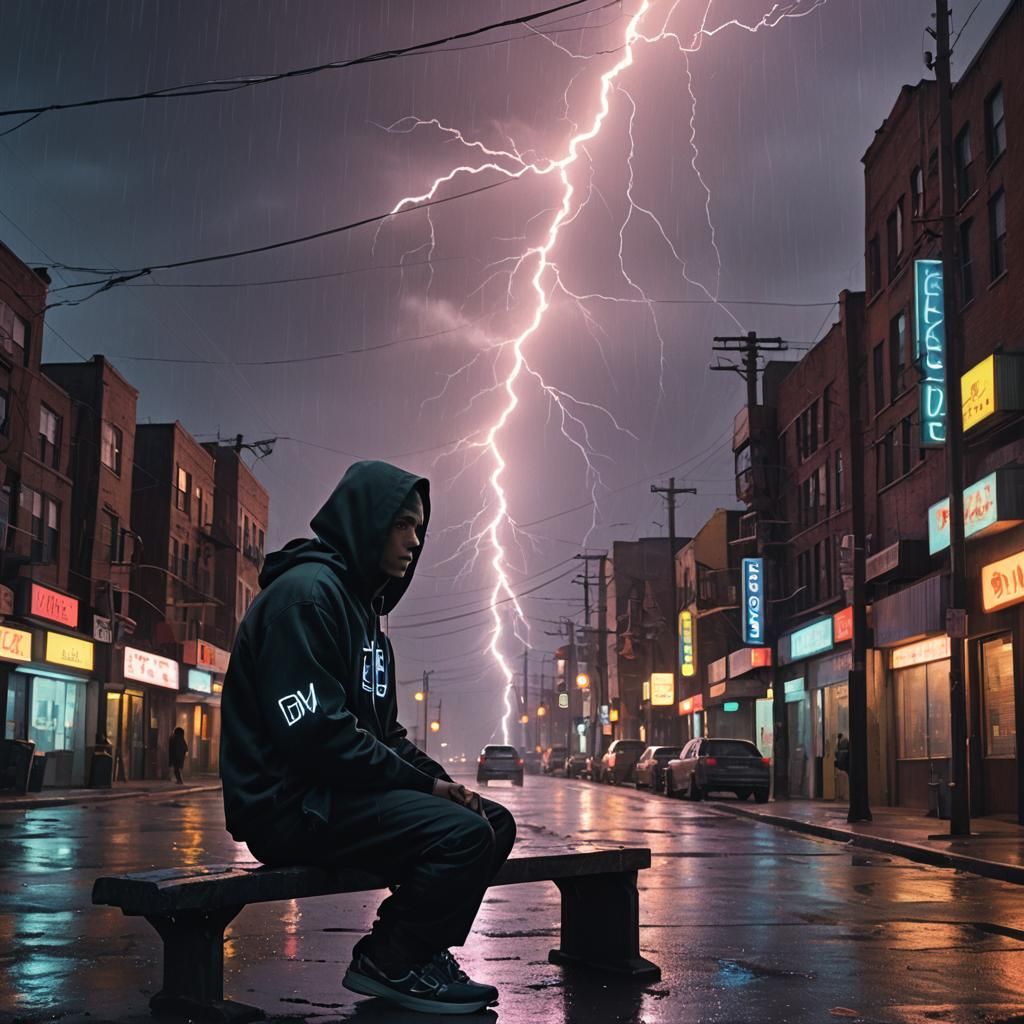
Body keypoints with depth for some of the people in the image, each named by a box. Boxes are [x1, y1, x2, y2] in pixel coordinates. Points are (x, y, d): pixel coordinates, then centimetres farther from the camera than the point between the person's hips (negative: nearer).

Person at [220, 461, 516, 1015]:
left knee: (494, 822, 5)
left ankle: (416, 952, 8)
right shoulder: (307, 591, -14)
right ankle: (390, 962, -5)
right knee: (462, 833, -24)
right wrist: (425, 784, -16)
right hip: (293, 804, -10)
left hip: (340, 791, 10)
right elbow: (313, 731, -24)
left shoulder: (363, 605, 19)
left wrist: (441, 780, 2)